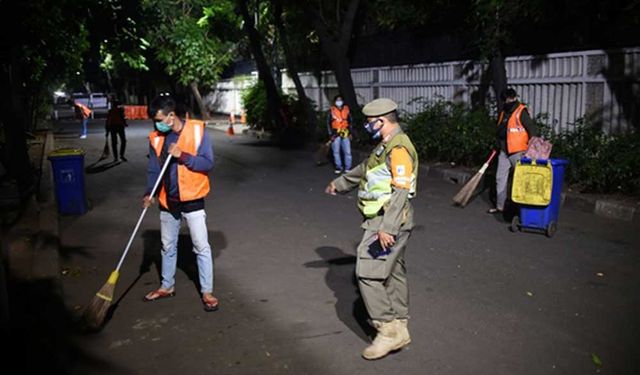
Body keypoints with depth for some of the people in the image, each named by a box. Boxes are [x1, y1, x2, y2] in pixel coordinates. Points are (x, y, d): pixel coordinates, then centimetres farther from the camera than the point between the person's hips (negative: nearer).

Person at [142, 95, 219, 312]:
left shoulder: (197, 131, -12)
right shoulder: (156, 138, 0)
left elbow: (208, 163, -14)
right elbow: (153, 169, 4)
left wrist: (182, 156, -24)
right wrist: (149, 193, -10)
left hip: (192, 200, -4)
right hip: (167, 202, 5)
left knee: (201, 247, 1)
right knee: (168, 246, 18)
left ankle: (207, 292, 11)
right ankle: (167, 286, 35)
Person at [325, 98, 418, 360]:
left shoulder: (399, 148, -17)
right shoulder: (386, 146, 15)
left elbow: (401, 192, -25)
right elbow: (363, 170, 30)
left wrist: (387, 228, -28)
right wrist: (339, 184, 41)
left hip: (388, 223, -10)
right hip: (385, 221, 10)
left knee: (368, 272, -8)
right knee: (393, 274, 14)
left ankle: (388, 331, -1)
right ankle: (399, 328, 24)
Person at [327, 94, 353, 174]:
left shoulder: (346, 110, 7)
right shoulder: (331, 111, 0)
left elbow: (350, 122, 14)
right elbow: (328, 123, 2)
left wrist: (350, 133, 8)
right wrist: (331, 134, -3)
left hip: (345, 134, 1)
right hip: (335, 134, -1)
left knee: (347, 152, 0)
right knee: (336, 152, 4)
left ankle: (348, 167, 9)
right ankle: (338, 167, 15)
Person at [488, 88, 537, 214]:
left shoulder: (521, 111, -10)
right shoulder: (503, 112, 13)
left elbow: (531, 128, -14)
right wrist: (498, 145, 21)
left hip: (518, 152, -8)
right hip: (504, 151, 8)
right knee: (500, 178, 10)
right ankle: (499, 206, 18)